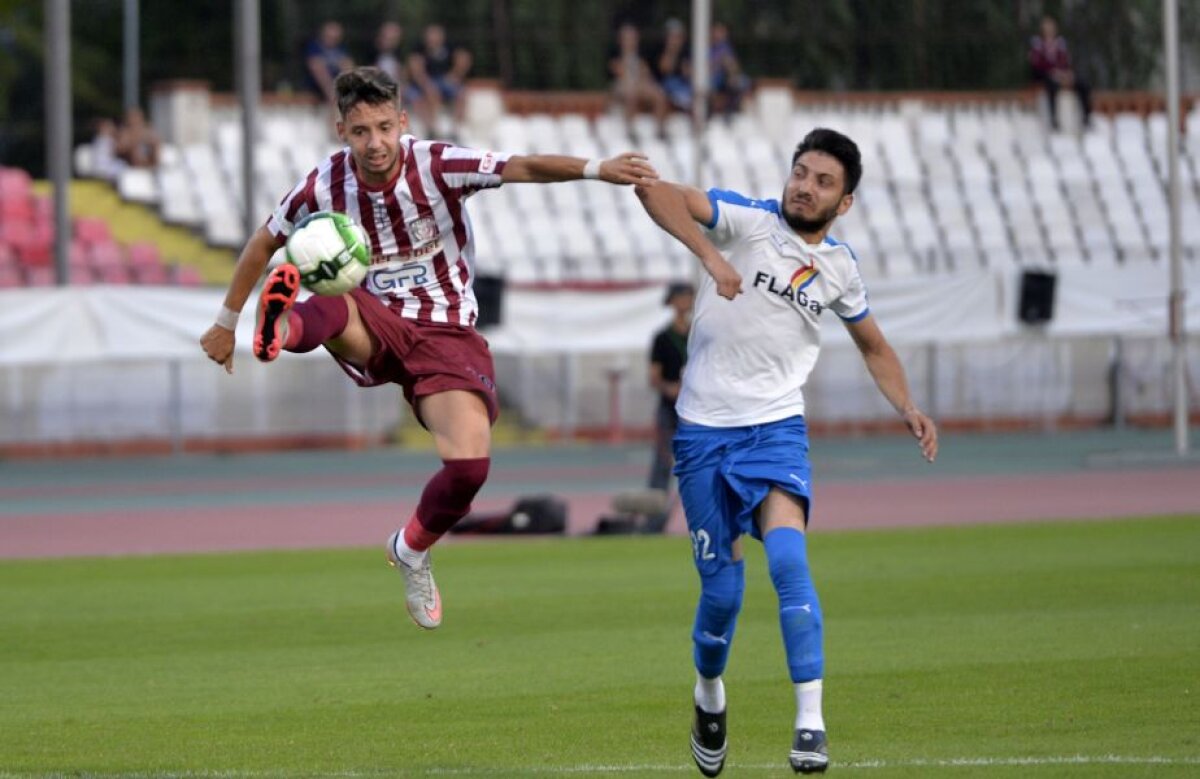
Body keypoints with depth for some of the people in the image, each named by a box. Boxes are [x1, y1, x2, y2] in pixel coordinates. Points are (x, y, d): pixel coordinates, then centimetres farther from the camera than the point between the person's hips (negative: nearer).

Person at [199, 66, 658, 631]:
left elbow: (525, 167, -23)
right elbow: (263, 244, 12)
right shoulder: (324, 187, -5)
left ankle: (412, 551, 8)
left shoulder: (438, 166, -11)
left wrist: (597, 170, -40)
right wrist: (226, 323, 18)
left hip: (446, 335, -1)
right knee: (335, 307, -37)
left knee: (469, 462, -21)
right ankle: (283, 329, -74)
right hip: (374, 331, 1)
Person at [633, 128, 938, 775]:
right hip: (703, 429, -1)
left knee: (787, 557, -23)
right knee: (722, 589, 1)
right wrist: (710, 255, -32)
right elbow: (656, 192, -19)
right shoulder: (748, 221, -7)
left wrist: (907, 407, 8)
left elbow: (873, 345, 24)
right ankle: (709, 696, 32)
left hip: (776, 427, 1)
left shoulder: (839, 267, 6)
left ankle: (810, 725, -27)